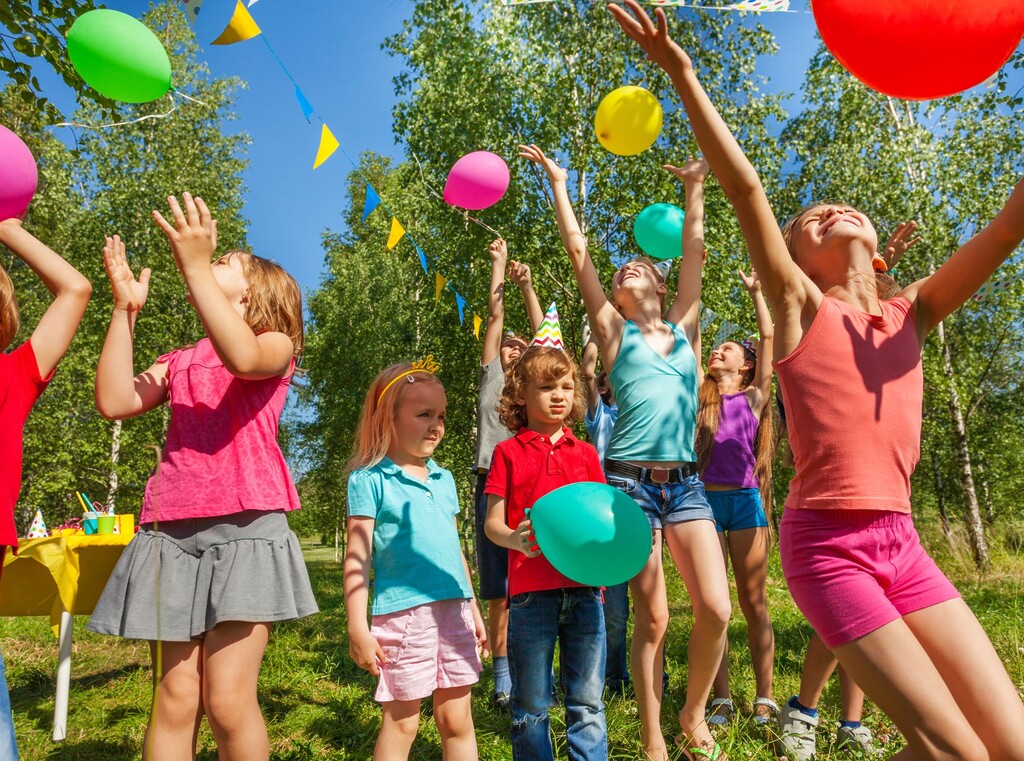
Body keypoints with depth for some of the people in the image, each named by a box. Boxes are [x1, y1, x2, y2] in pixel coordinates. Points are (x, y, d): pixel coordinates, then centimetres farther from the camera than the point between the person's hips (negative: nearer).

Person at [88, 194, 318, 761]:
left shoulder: (276, 343, 9)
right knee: (174, 697, 1)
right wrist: (125, 309, 9)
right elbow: (115, 402, 7)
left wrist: (196, 265, -16)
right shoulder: (178, 361, 24)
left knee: (228, 699, -8)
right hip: (171, 530, 4)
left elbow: (243, 358, -17)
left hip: (243, 527, -4)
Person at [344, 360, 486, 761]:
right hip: (402, 613, -5)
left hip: (454, 609, 5)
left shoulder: (444, 479, 12)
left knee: (457, 720, 12)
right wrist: (357, 627, -11)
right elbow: (357, 558, -7)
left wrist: (473, 609, 19)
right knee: (401, 723, 8)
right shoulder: (370, 479, -5)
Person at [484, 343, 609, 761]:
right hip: (531, 589, -2)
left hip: (584, 587, 2)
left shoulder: (585, 453, 12)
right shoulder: (508, 452, 4)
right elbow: (492, 523, 1)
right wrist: (515, 539, -20)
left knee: (587, 703, 9)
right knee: (531, 707, 10)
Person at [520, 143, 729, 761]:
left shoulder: (684, 326, 16)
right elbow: (578, 250, 10)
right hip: (631, 480, -3)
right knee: (652, 619, -1)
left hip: (686, 482, 3)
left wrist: (695, 186, 26)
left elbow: (695, 248, 19)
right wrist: (559, 183, 16)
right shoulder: (615, 330, 9)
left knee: (716, 609, -6)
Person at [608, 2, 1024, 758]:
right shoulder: (799, 306, -2)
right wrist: (683, 76, -16)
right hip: (826, 545, -5)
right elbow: (746, 189, -12)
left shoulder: (912, 312, 11)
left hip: (902, 545, 6)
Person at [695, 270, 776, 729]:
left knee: (754, 603, 4)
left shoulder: (754, 397, 9)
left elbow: (768, 337, 7)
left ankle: (764, 698, 11)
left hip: (745, 498, -1)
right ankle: (721, 700, 10)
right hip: (705, 499, 2)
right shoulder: (699, 397, 13)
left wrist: (756, 291, 16)